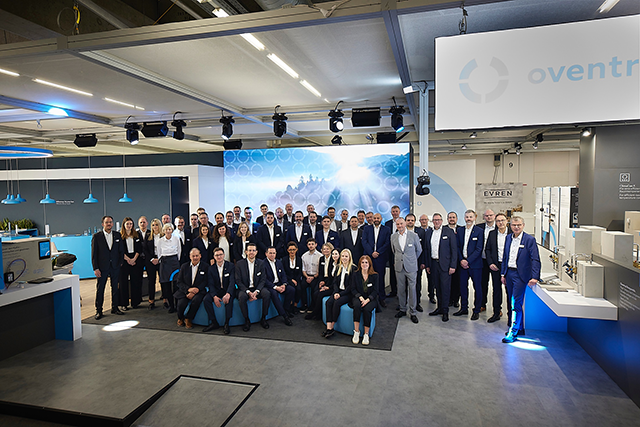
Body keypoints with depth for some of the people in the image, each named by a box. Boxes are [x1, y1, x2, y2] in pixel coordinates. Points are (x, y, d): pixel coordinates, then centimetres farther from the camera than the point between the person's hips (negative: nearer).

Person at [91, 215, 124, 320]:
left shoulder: (117, 235, 5)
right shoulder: (96, 236, -4)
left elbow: (121, 250, 11)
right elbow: (94, 254, -4)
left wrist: (121, 262, 3)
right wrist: (95, 268, -9)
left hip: (115, 267, 3)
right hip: (102, 267, -3)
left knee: (115, 288, 10)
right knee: (100, 289, 4)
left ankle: (114, 308, 22)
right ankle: (98, 311, 14)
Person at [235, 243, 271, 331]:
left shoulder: (261, 263, 4)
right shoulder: (239, 264, -2)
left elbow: (262, 280, 2)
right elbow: (238, 281, -6)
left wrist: (256, 291, -18)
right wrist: (248, 292, -20)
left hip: (257, 288, 2)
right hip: (244, 289, -2)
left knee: (267, 294, -27)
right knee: (242, 297, -34)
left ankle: (263, 319, -9)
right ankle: (247, 321, -15)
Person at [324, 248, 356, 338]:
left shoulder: (353, 268, -5)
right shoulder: (338, 267, 14)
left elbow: (351, 285, -10)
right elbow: (335, 282, 13)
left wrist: (341, 294, -15)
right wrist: (336, 292, -6)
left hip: (348, 293, -5)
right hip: (338, 291, 5)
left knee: (337, 303, -29)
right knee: (329, 302, -22)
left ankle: (332, 327, -20)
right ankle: (328, 328, -28)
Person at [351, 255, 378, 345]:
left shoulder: (374, 275, 4)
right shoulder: (355, 275, 8)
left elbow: (375, 291, 0)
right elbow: (353, 289, 5)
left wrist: (368, 299, -16)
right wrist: (360, 297, -14)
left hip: (370, 299, -1)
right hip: (358, 297, 1)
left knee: (367, 309, -32)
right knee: (357, 306, -33)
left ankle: (366, 334, -20)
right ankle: (356, 332, -25)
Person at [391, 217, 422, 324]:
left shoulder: (414, 235, -4)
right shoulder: (393, 236, 5)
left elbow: (419, 250, 9)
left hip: (411, 267, -2)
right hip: (399, 267, 3)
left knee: (412, 289, 1)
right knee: (401, 289, 9)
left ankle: (412, 313, 11)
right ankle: (402, 309, 23)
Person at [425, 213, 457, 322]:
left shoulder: (449, 232, -3)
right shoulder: (428, 232, 10)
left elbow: (454, 250, -5)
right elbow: (426, 250, 13)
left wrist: (453, 266, -10)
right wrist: (427, 265, 9)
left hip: (445, 264, -4)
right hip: (433, 263, 4)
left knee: (445, 287, -3)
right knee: (437, 287, 11)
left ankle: (445, 311, 8)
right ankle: (440, 307, 23)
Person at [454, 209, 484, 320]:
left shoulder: (479, 231, -5)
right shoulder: (460, 231, 9)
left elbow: (479, 249, -10)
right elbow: (458, 247, 10)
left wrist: (468, 261, -14)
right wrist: (461, 260, -4)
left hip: (475, 264, -4)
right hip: (463, 263, 4)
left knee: (477, 287, 4)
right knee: (463, 286, 10)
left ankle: (476, 311, 15)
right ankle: (464, 308, 23)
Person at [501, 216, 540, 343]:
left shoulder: (530, 239, -8)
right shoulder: (508, 238, 9)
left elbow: (535, 260, -11)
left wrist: (535, 277, -18)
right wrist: (503, 273, 13)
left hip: (520, 275, -6)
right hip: (509, 273, 6)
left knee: (516, 304, -7)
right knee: (512, 303, 13)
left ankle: (513, 332, -1)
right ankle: (520, 329, 27)